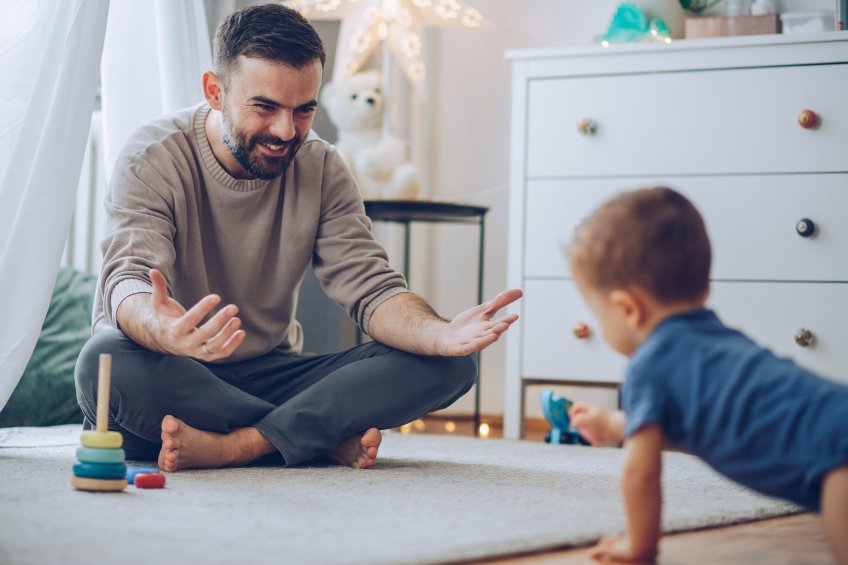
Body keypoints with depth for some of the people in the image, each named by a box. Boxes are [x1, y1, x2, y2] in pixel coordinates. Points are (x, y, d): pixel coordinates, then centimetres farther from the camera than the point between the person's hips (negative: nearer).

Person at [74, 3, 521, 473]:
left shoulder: (321, 169, 1)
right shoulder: (153, 159, -13)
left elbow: (370, 289, -8)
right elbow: (128, 282, -28)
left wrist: (440, 334, -32)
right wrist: (162, 330, -54)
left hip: (269, 376, 4)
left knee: (448, 366, -14)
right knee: (106, 362, -39)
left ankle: (234, 446, -28)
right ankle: (332, 436, -23)